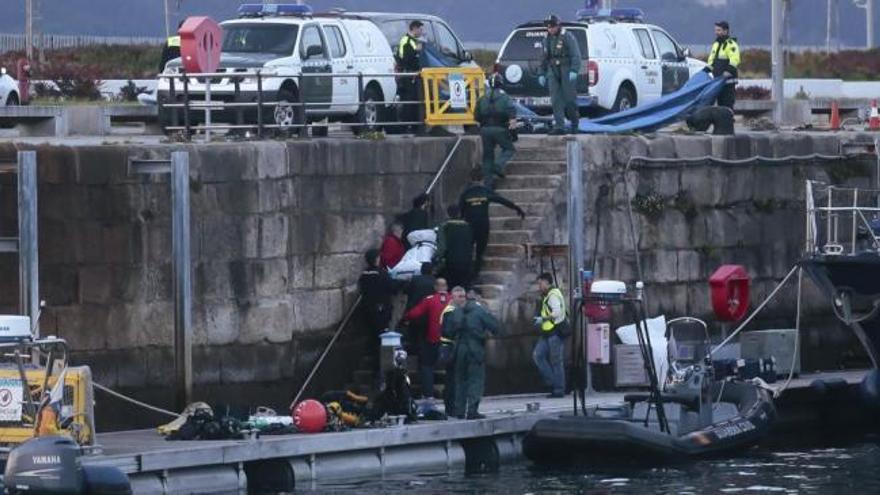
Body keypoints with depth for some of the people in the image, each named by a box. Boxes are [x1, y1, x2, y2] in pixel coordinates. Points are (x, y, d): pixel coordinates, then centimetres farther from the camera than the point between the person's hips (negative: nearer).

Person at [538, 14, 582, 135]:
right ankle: (559, 127, -4)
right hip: (553, 72, 6)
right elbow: (544, 59, 23)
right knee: (556, 100, -2)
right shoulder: (547, 40, 15)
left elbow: (576, 55, -11)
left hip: (566, 72, -5)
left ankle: (575, 121, 19)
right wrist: (542, 74, 18)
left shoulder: (567, 37, -5)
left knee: (569, 98, -3)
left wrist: (574, 71, -21)